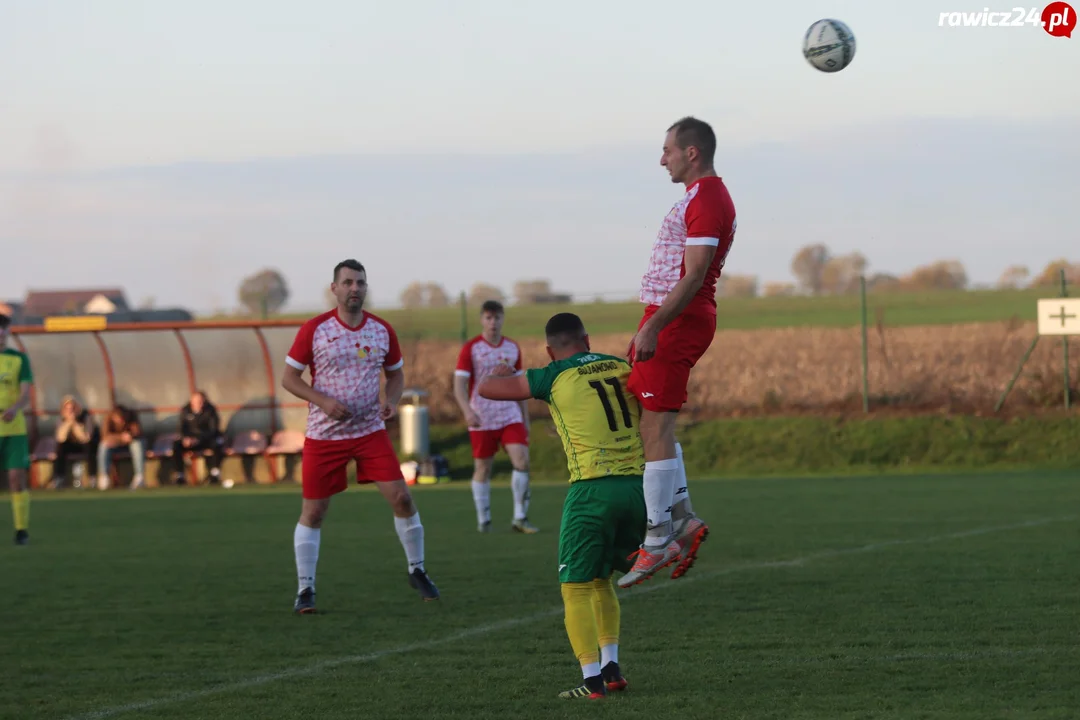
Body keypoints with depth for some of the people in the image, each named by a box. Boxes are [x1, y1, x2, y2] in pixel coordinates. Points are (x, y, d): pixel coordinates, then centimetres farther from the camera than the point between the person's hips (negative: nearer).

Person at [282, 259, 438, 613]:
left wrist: (391, 401, -7)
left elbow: (396, 373, 14)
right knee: (312, 511, 0)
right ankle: (305, 589, 10)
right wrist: (323, 401, -19)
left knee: (401, 498, -7)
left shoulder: (382, 330, 0)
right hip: (323, 434, -2)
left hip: (370, 431, 2)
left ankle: (417, 571, 12)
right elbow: (289, 377, -4)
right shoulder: (313, 330, -9)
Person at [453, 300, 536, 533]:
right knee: (483, 468, 4)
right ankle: (483, 520, 17)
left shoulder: (513, 348, 7)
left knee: (522, 460, -11)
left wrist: (526, 418, 16)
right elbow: (459, 385, -12)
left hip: (510, 415, 3)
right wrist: (468, 411, -28)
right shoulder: (470, 349, -6)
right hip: (482, 419, -3)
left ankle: (520, 519, -3)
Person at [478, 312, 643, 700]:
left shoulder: (555, 377, 1)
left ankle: (592, 679, -8)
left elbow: (487, 388, 11)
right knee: (601, 579, 22)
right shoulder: (624, 367, 13)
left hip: (592, 490, -5)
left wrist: (501, 371, 31)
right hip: (638, 486, 5)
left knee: (576, 587, 2)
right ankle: (611, 664, 15)